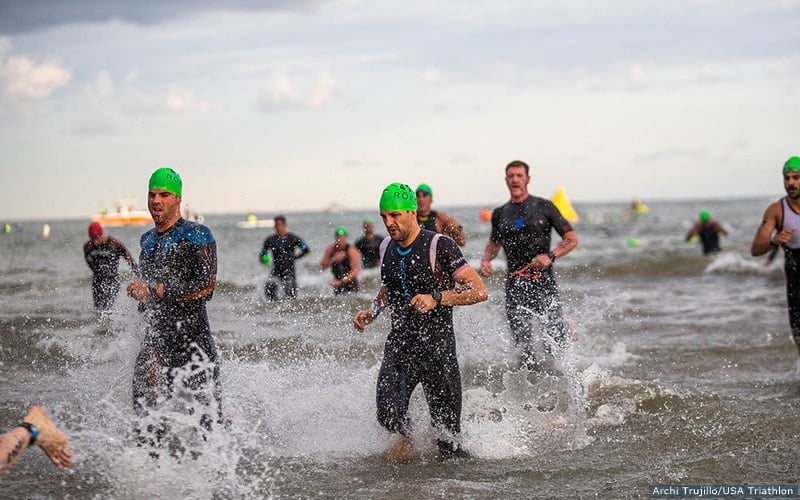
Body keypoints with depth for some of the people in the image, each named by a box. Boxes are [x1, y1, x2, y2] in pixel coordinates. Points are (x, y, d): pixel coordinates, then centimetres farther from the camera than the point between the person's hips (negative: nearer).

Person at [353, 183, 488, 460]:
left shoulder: (439, 246, -13)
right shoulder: (386, 248, 7)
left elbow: (480, 291, -15)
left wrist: (437, 298, -26)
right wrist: (373, 310, 9)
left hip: (437, 346, -4)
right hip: (398, 343, 4)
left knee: (448, 439, 1)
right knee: (389, 415, -14)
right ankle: (407, 437, 18)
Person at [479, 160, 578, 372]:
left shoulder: (543, 207, 1)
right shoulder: (500, 214, 12)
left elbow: (571, 239, 2)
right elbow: (494, 243, 29)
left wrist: (551, 256, -15)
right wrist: (485, 259, 7)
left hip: (543, 282, -3)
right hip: (515, 285, 3)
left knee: (558, 341, -5)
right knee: (523, 345, -4)